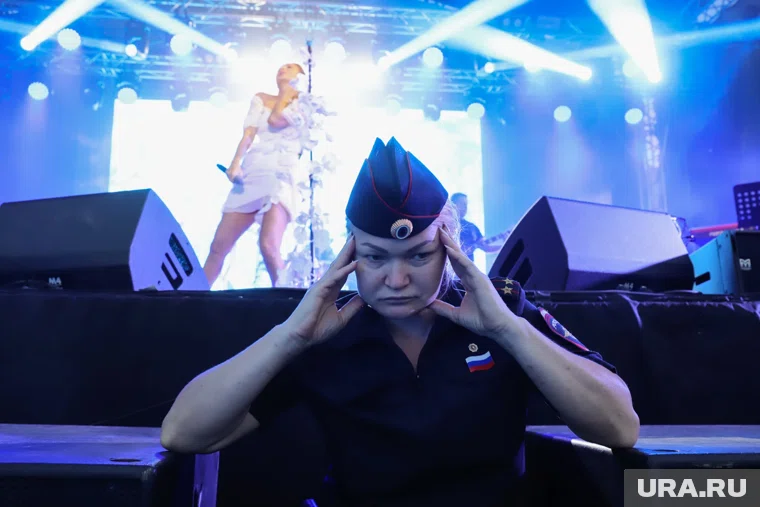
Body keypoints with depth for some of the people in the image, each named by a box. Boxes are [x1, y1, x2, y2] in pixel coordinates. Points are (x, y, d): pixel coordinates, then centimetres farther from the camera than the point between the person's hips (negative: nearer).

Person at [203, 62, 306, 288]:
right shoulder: (261, 99, 22)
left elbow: (275, 120, -8)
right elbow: (248, 134, 7)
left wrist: (287, 91, 8)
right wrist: (235, 163, -9)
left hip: (281, 174, -4)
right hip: (251, 172, 5)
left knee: (268, 246, -25)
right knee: (218, 246, 0)